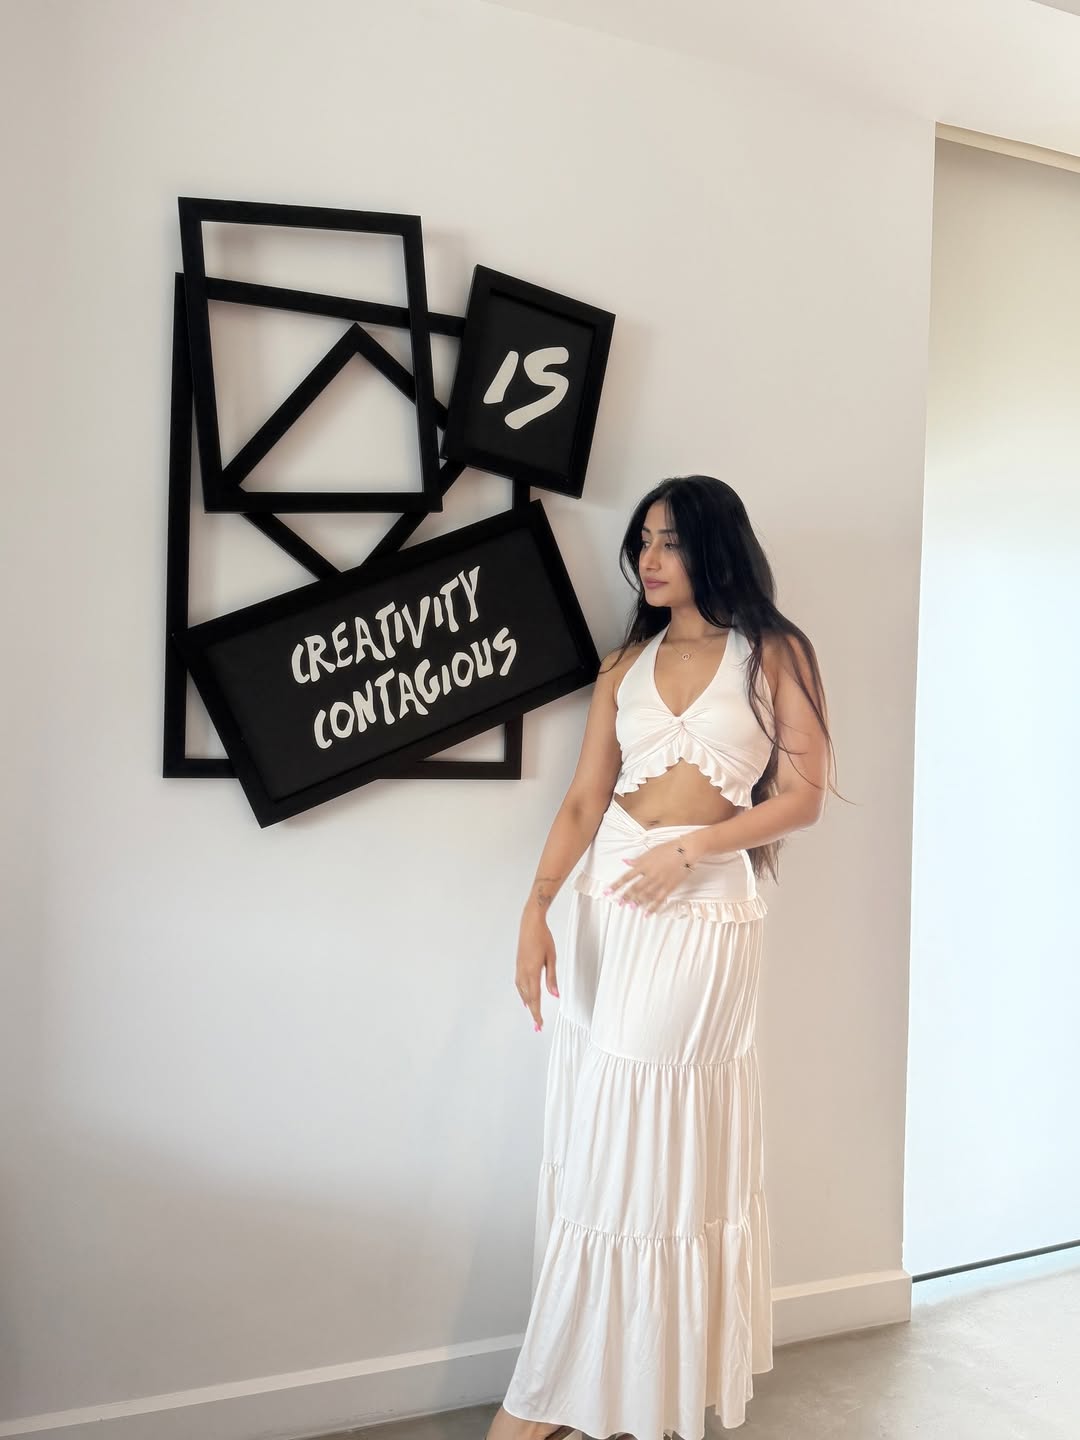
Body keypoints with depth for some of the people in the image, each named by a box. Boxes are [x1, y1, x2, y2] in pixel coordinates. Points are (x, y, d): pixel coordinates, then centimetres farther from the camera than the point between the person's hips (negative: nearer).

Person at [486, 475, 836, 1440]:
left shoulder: (775, 655, 2)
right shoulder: (628, 662, 11)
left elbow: (803, 797, -3)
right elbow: (583, 800, 4)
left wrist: (687, 850, -13)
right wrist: (537, 908, -9)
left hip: (704, 907, -4)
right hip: (607, 899, 4)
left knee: (646, 1139, -1)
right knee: (598, 1137, 7)